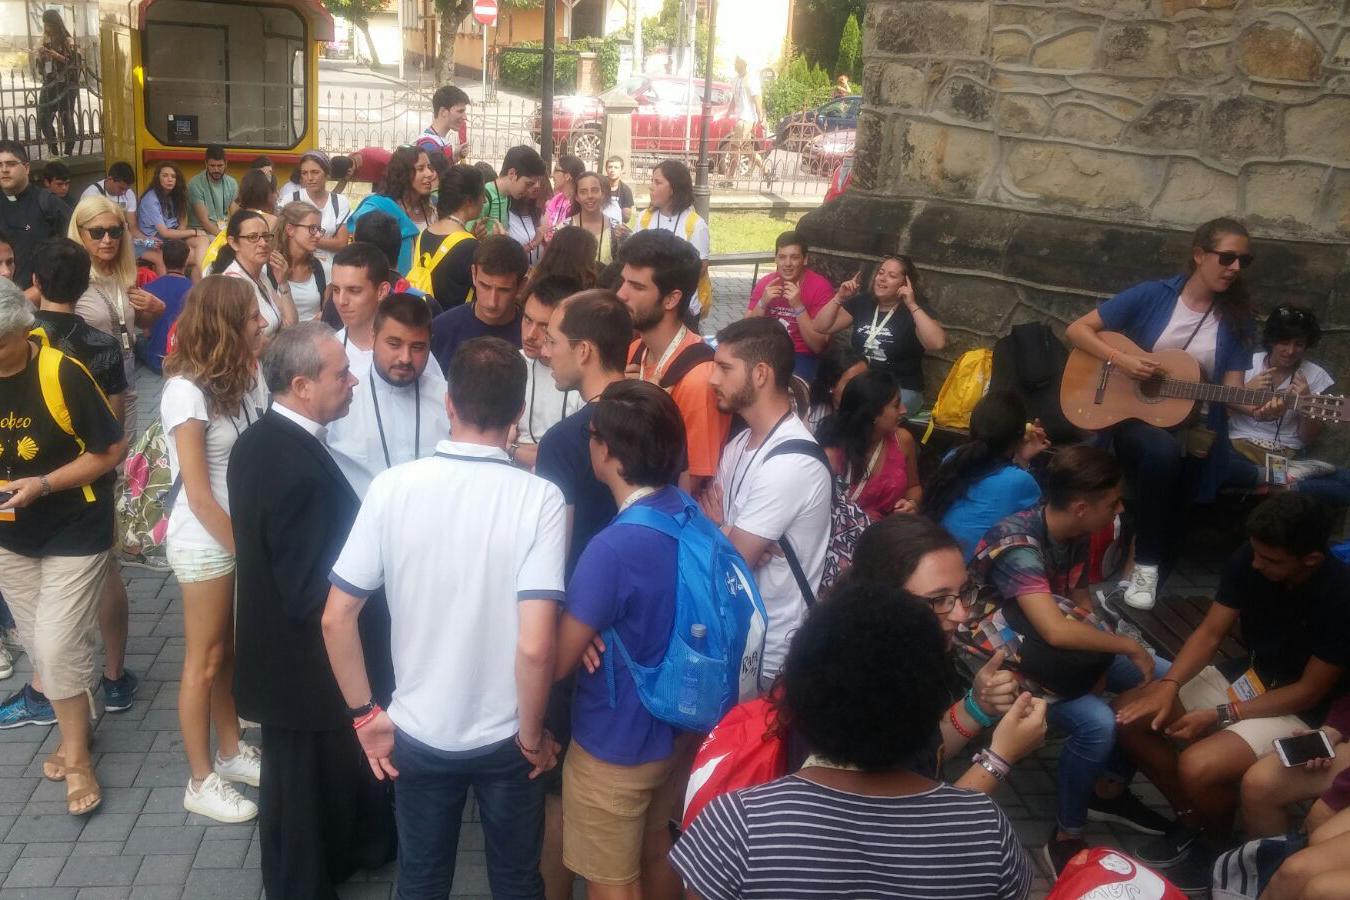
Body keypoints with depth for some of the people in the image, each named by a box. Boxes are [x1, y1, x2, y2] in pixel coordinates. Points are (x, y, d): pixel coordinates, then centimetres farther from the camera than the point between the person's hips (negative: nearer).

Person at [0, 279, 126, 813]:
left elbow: (112, 450, -14)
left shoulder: (62, 374, -21)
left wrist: (44, 484, -24)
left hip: (74, 533, -5)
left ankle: (77, 759, 13)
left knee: (58, 647, -5)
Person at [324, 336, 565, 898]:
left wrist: (365, 714, 2)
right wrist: (532, 734, -8)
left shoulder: (392, 487, -13)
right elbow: (534, 647, -24)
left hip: (418, 734, 1)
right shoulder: (539, 498, -19)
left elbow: (336, 619, -10)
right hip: (505, 738, -1)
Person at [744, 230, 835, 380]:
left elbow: (818, 347, -15)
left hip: (802, 357, -4)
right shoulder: (764, 283, 1)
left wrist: (798, 307, -24)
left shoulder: (821, 287, -11)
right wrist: (762, 303, -17)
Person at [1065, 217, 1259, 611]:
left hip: (1191, 433, 3)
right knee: (1162, 451, -35)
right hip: (1131, 416, -3)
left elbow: (1231, 390, -1)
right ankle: (1146, 563, -21)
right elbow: (1077, 330, -2)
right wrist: (1121, 360, -17)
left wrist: (1253, 405, -24)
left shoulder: (1235, 320, 5)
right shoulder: (1153, 296, -3)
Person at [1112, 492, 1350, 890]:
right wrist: (1168, 685, -22)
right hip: (1244, 677, 7)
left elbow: (1310, 692, -20)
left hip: (1297, 709, -6)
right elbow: (1209, 633, -5)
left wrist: (1220, 716, -22)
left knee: (1197, 767, -29)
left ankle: (1216, 843, 5)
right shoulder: (1248, 561, -13)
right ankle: (1191, 820, 11)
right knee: (1130, 717, -8)